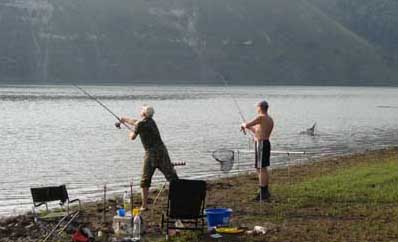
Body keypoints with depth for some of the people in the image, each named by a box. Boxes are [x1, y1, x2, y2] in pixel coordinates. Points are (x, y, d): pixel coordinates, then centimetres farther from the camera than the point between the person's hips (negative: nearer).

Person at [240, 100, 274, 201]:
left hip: (261, 144, -10)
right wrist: (250, 127, 27)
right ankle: (265, 191, 24)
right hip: (266, 143, 10)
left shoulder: (261, 118, -15)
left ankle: (263, 193, -8)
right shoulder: (270, 119, 15)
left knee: (261, 169, -8)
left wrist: (244, 125, 3)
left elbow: (247, 125, -21)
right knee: (263, 169, 17)